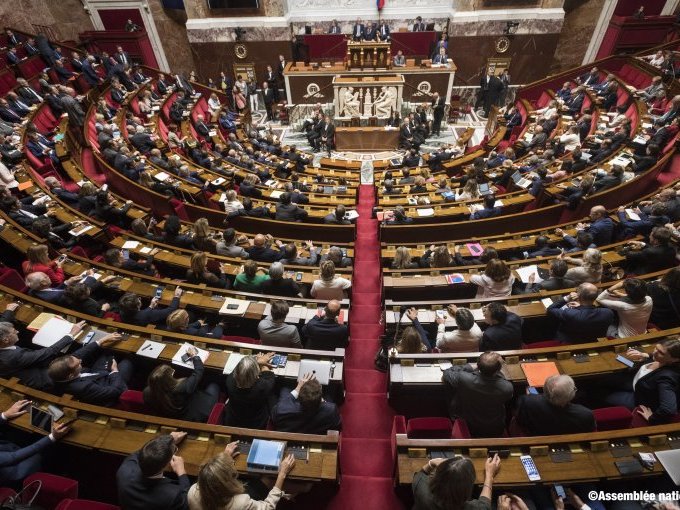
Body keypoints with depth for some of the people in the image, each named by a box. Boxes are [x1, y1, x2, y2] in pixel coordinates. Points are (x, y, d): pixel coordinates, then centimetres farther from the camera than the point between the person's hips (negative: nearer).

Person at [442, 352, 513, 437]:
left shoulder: (464, 379, -35)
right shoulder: (507, 387, -32)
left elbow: (446, 374, -11)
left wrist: (471, 368, -8)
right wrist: (495, 371, -2)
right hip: (495, 432, 1)